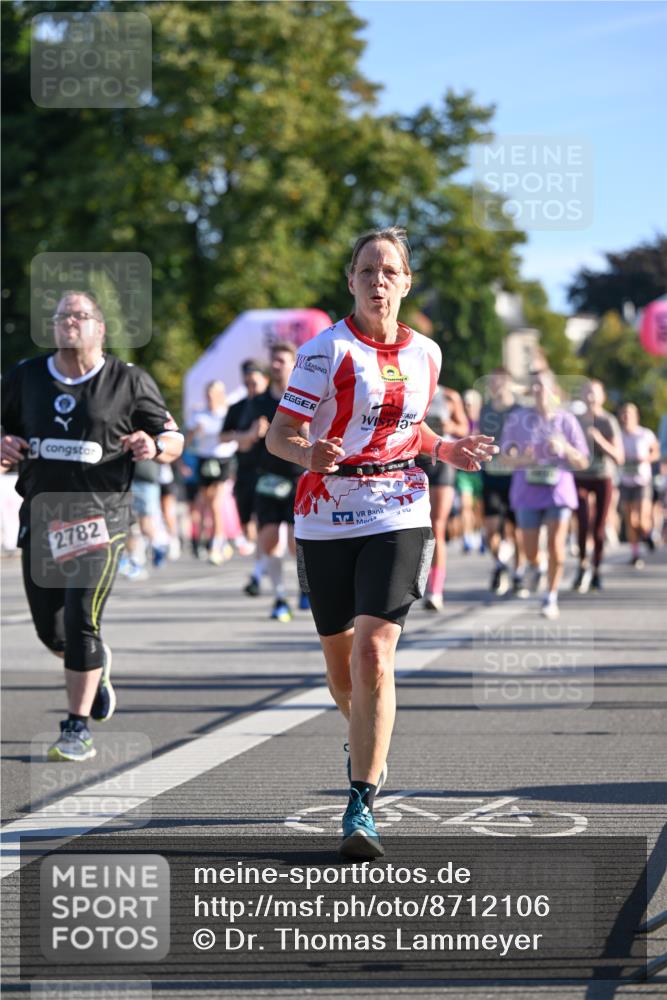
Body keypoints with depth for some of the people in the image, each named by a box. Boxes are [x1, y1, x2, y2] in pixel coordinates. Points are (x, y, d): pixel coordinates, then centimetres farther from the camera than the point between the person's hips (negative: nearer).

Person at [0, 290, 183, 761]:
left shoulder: (129, 382, 1)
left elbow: (174, 438, 7)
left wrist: (155, 447, -16)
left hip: (99, 515, -4)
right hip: (40, 513, 4)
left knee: (82, 617, -15)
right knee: (50, 629, 9)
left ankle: (78, 728, -5)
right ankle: (99, 666, 43)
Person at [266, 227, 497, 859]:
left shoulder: (424, 354, 8)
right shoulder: (327, 350, -6)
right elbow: (279, 435, -8)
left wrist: (444, 450, 7)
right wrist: (309, 454, -29)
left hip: (399, 517, 1)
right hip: (326, 519, -1)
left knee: (373, 653, -16)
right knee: (340, 663, 11)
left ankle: (361, 806, -16)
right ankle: (367, 740, 45)